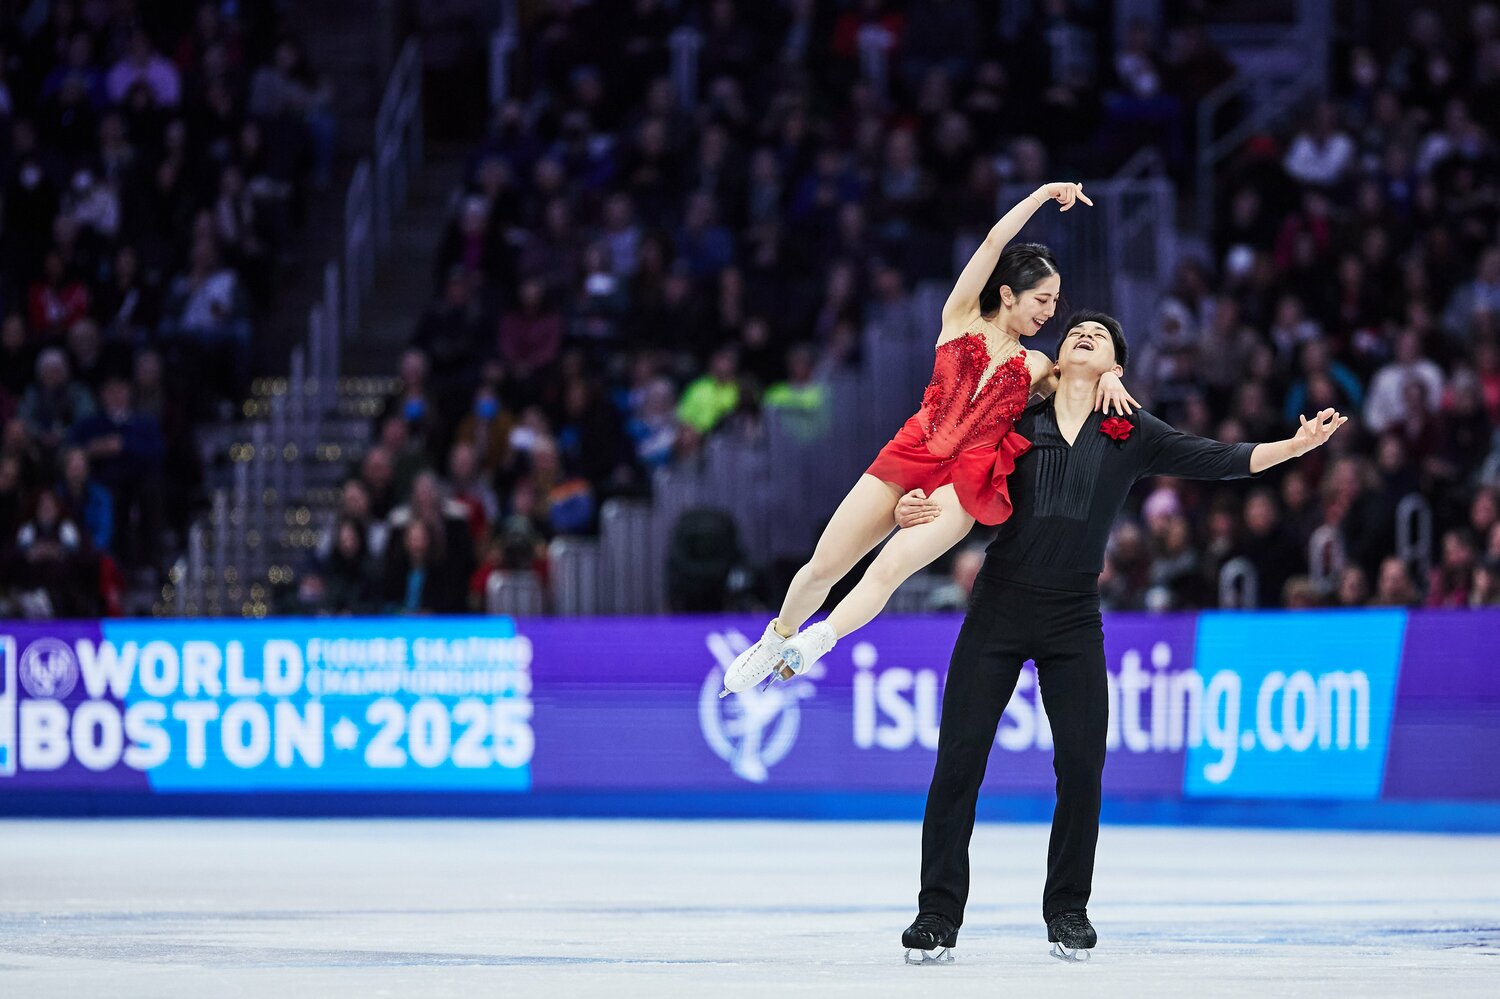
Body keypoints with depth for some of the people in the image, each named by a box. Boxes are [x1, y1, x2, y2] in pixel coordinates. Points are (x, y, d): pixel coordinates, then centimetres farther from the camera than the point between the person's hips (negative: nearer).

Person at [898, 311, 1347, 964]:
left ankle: (1068, 910, 14)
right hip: (999, 608, -1)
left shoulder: (1131, 435, 6)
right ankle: (938, 914, 1)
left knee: (1082, 767, -3)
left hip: (1073, 618, 1)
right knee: (959, 759, -5)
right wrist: (909, 509, -11)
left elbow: (1217, 461, 1)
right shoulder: (1016, 421, 6)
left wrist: (1295, 446, -10)